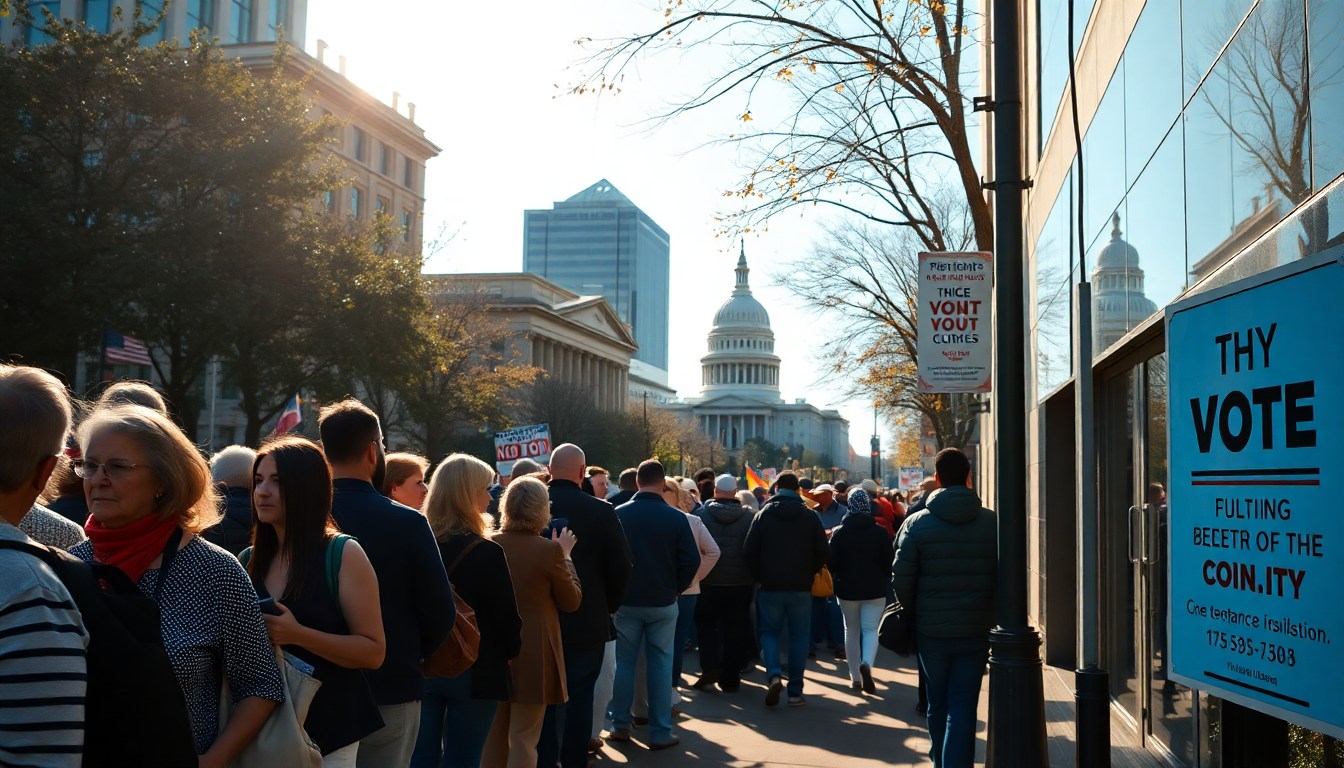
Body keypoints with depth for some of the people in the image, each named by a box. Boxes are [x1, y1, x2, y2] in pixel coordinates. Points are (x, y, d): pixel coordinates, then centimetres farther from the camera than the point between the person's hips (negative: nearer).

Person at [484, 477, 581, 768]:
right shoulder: (550, 549, -16)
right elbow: (572, 601, -4)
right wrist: (566, 556, 6)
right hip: (533, 654, -4)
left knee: (494, 735, 18)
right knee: (524, 738, 4)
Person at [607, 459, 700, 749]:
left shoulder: (618, 514, -6)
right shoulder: (676, 517, -9)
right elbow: (691, 560, -10)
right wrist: (676, 588, 6)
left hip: (626, 601, 1)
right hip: (663, 604, -1)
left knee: (624, 662, 12)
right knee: (660, 664, 6)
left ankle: (620, 726, 17)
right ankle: (660, 732, 8)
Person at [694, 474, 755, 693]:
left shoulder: (703, 515, -6)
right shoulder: (750, 516, -5)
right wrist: (755, 576, 9)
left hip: (709, 582, -1)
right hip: (741, 583, 1)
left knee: (705, 623, 15)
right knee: (735, 629, 8)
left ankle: (710, 668, -1)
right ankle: (730, 679, 12)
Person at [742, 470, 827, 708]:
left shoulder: (763, 515, -2)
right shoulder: (810, 517, -1)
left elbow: (749, 550, -4)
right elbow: (823, 552, -4)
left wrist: (759, 576, 9)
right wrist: (809, 573, 11)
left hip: (770, 587, 0)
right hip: (801, 588, 0)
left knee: (770, 632, 13)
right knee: (798, 637, 8)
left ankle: (774, 675, -12)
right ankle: (795, 692, 7)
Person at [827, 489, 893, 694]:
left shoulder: (839, 532, -6)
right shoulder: (880, 532, -7)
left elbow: (831, 563, -4)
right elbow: (889, 561, -2)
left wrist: (836, 582, 14)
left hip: (847, 590, 1)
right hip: (875, 590, -1)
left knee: (851, 631, 13)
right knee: (870, 629, 1)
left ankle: (856, 677, 17)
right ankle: (866, 663, -27)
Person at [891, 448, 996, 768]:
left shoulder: (917, 523, -7)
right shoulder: (992, 522, -4)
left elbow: (901, 579, -6)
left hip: (931, 629, 0)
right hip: (976, 630, 0)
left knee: (937, 701, 17)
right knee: (964, 706, 0)